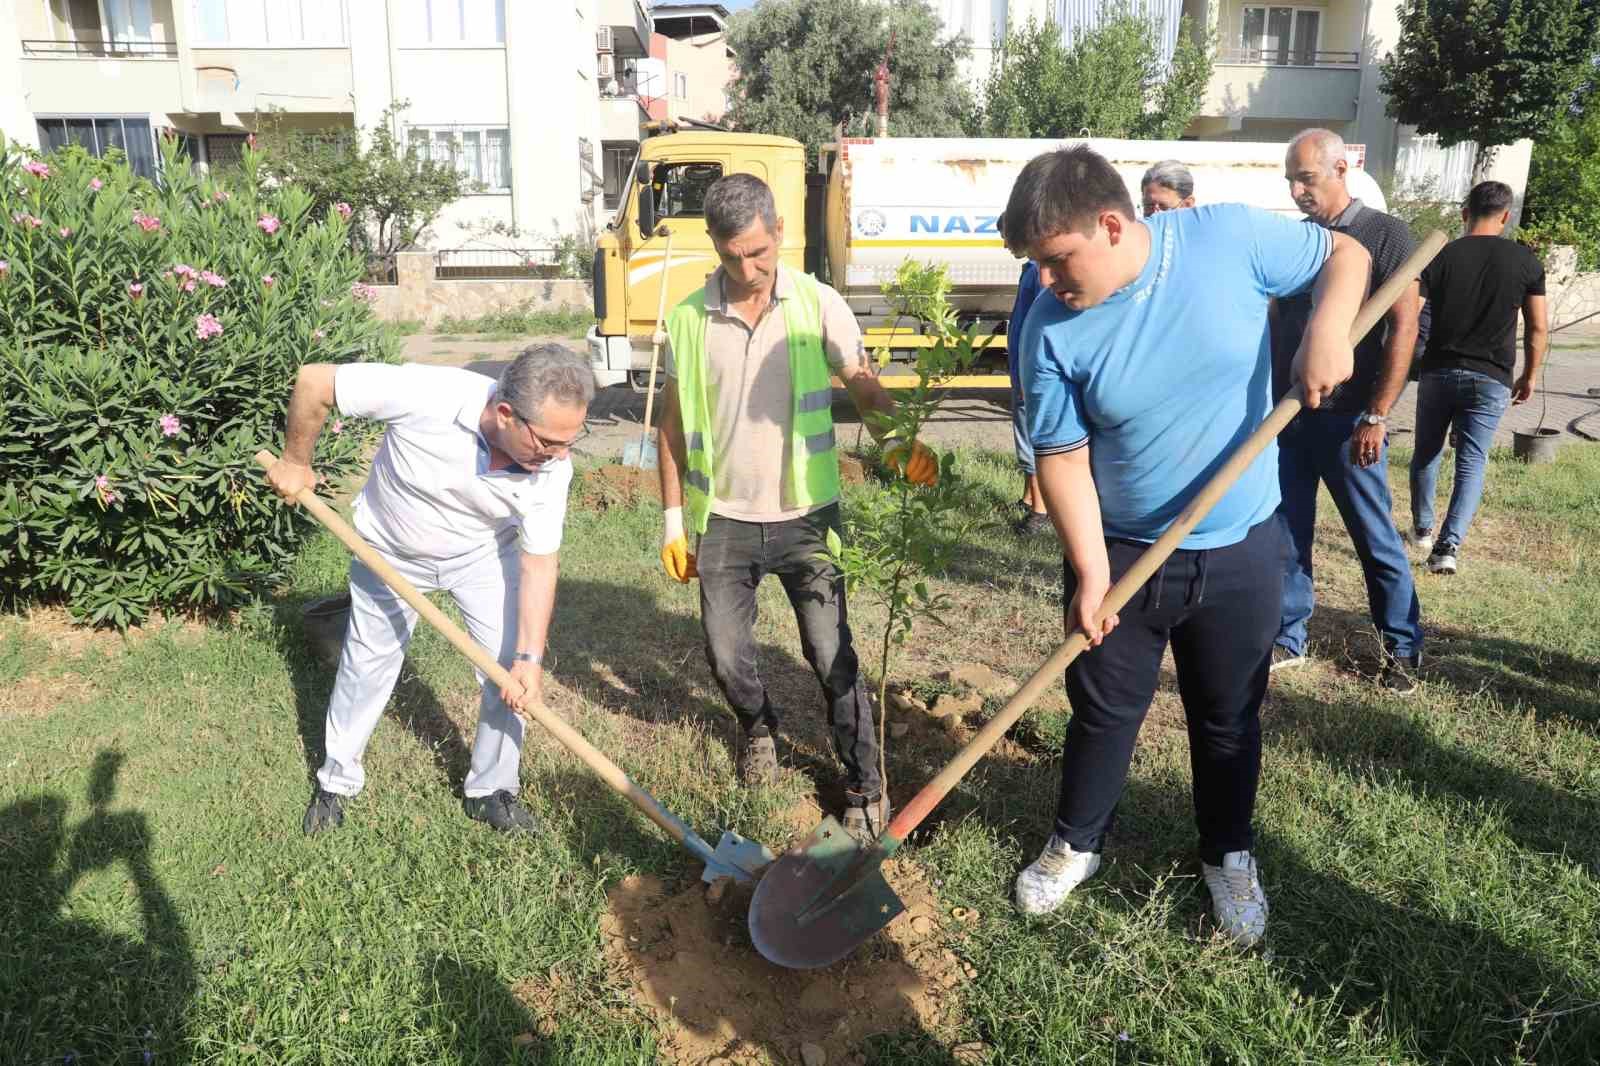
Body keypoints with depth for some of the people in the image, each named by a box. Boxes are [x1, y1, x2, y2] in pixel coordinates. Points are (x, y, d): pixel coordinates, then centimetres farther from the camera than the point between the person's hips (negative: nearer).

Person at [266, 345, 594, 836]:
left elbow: (539, 562, -20)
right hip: (391, 552, -1)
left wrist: (530, 658, -26)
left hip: (484, 555, 1)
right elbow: (314, 380, -28)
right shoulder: (427, 393, -41)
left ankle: (490, 790, 17)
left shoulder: (552, 467, -30)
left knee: (511, 671, -6)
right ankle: (336, 781, 37)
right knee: (367, 667, 12)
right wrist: (295, 462, -13)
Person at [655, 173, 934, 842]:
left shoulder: (819, 306, -6)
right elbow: (673, 425, 6)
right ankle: (758, 725, 43)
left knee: (833, 656, 1)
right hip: (724, 522, 2)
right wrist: (673, 520, 6)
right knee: (725, 656, 10)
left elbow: (864, 388, -8)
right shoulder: (688, 319, -1)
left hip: (804, 517, -2)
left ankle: (866, 790, 18)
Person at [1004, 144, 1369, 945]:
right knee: (1102, 709, 14)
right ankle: (1076, 843, 37)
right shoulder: (1052, 332, -15)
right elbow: (1062, 457, -11)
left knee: (1228, 717, 16)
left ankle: (1228, 855, 39)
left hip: (1240, 550, 0)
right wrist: (1090, 572, -17)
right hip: (1121, 551, 0)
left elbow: (1344, 255, 0)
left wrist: (1328, 327, -21)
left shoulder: (1230, 236, -15)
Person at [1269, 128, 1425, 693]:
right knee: (1285, 534, 8)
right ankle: (1287, 639, 20)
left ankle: (1403, 649, 18)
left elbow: (1403, 329, -10)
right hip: (1284, 413, 5)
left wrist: (1376, 416, -16)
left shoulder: (1386, 234, -5)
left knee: (1376, 539, 4)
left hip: (1345, 417, -4)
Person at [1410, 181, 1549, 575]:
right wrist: (1530, 376, 15)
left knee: (1426, 454, 17)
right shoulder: (1526, 261, -1)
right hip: (1491, 379, 0)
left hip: (1438, 372, 0)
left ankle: (1422, 529, 31)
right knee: (1471, 463, 3)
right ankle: (1449, 544, -13)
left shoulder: (1440, 256, -5)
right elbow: (1538, 327, 2)